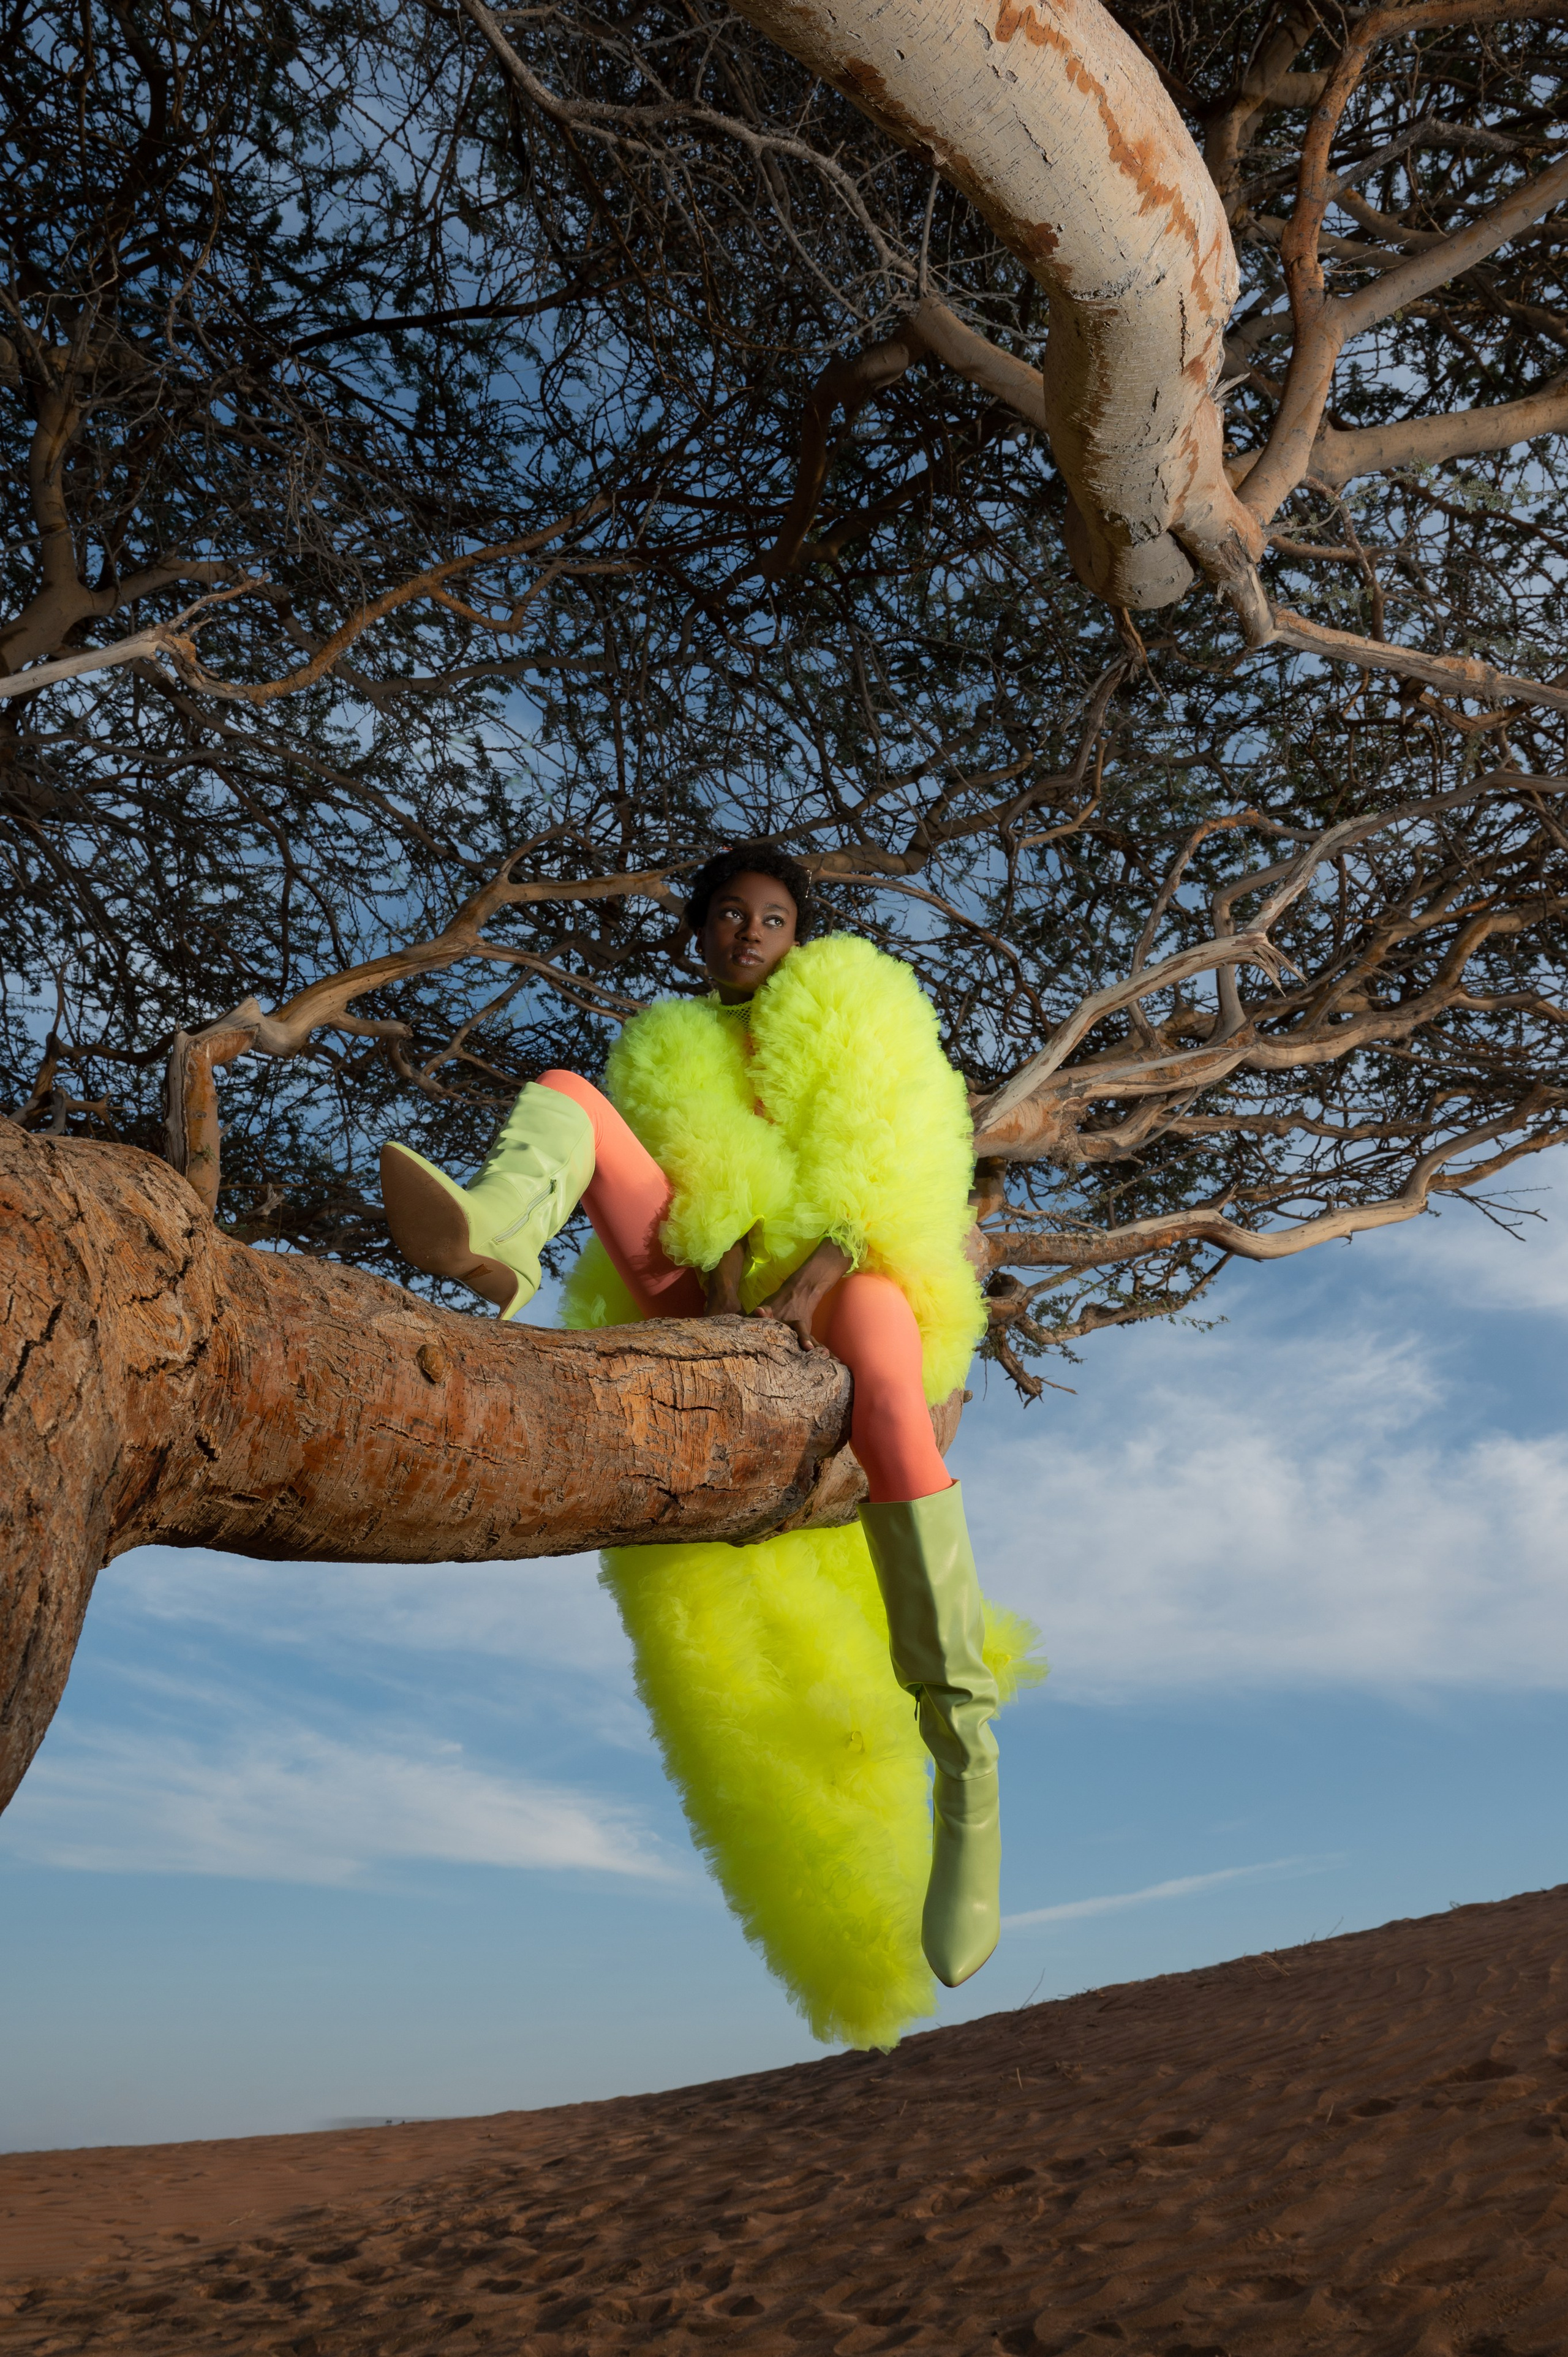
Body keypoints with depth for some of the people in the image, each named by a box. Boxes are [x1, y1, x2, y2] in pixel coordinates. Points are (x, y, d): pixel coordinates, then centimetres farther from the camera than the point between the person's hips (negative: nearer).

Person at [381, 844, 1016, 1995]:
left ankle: (964, 1755, -32)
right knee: (565, 1098, -13)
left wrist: (810, 1284, -22)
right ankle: (492, 1254, -50)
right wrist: (724, 1288, -21)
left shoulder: (854, 1020, 14)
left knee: (889, 1404, -39)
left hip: (840, 1288, -2)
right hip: (711, 1302, 3)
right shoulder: (670, 1049, 21)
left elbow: (885, 1180, -3)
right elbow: (696, 1190, 1)